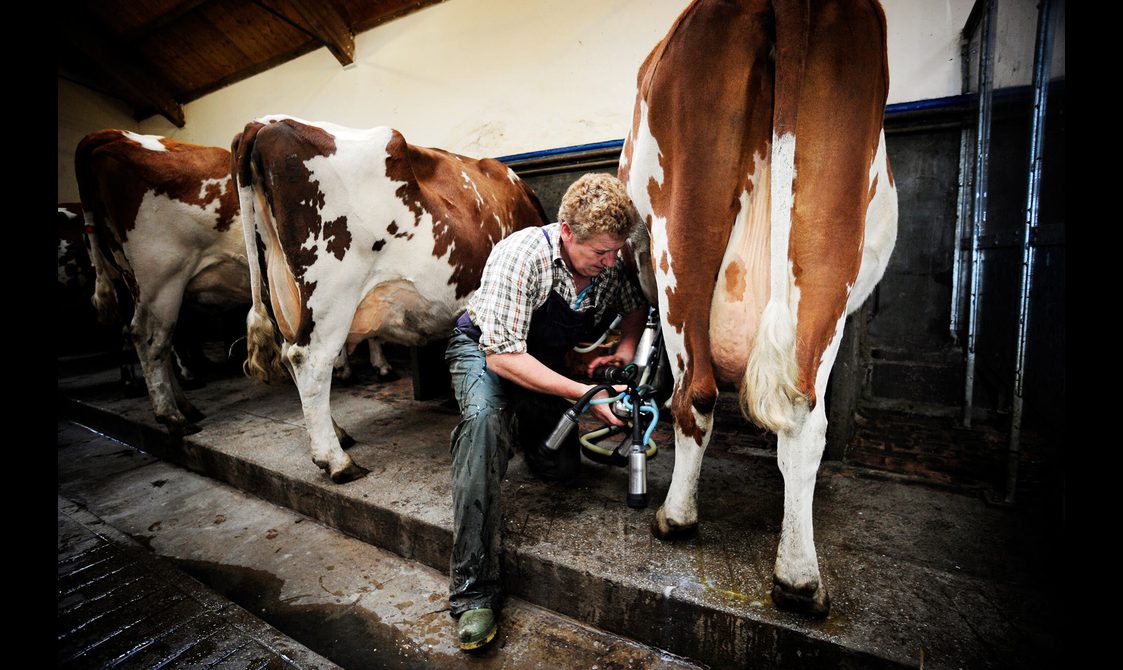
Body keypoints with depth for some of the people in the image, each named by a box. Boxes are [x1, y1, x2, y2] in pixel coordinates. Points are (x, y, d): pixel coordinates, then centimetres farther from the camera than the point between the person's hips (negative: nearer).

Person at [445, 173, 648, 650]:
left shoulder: (611, 261, -16)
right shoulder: (521, 256, -33)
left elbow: (636, 305, 5)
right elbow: (503, 357, -34)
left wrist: (625, 350, -16)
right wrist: (585, 394, -37)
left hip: (544, 360, 5)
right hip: (484, 350, -4)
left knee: (563, 468, 1)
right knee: (484, 418, -37)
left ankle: (523, 427, 37)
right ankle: (473, 588, -28)